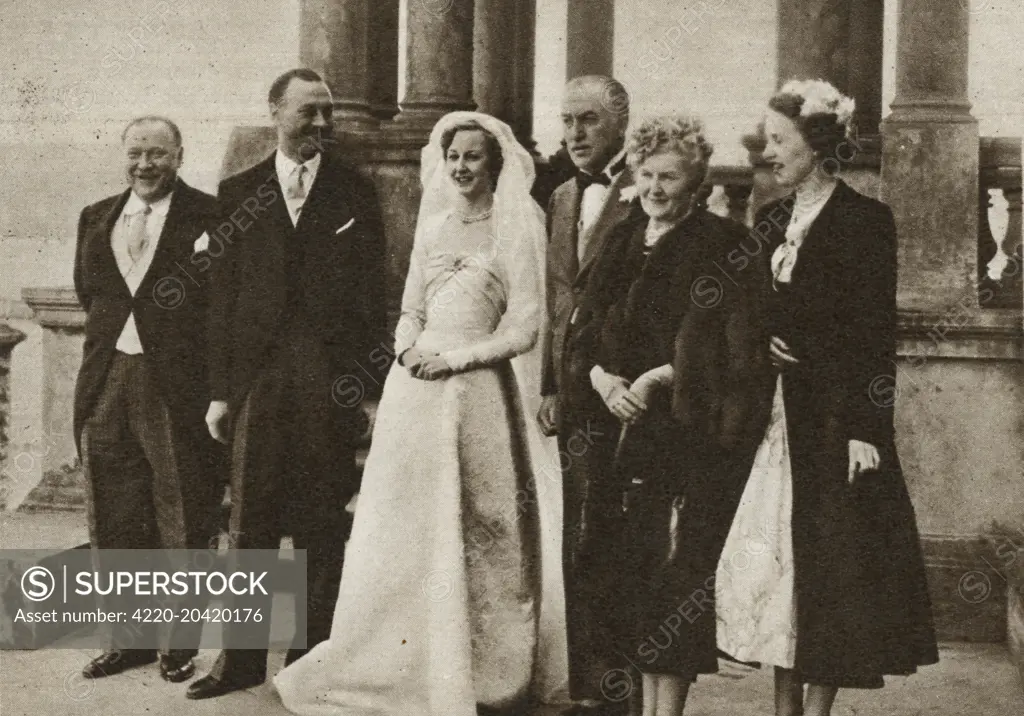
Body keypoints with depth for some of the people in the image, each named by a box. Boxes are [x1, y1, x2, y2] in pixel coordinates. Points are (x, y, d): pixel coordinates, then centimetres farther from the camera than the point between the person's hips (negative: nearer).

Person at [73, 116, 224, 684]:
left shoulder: (208, 217, -4)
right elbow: (87, 291, 19)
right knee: (116, 522, 11)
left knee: (182, 521, 4)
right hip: (108, 385, 5)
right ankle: (131, 637, 24)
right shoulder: (95, 218, 14)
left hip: (178, 388, -5)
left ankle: (180, 642, 16)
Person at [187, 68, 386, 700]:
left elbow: (372, 294, 4)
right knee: (251, 523, 3)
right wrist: (219, 389, 2)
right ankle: (242, 658, 12)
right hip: (258, 374, 1)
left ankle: (313, 656, 15)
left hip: (331, 379, -1)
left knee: (322, 527, 5)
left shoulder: (355, 192, 7)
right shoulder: (239, 192, 10)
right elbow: (223, 296, 8)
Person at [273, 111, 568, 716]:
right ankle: (405, 665, 17)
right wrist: (407, 349, -3)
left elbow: (524, 328, -5)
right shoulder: (432, 225, 14)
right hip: (417, 390, 5)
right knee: (407, 525, 6)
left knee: (475, 532, 2)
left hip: (478, 390, -4)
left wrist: (453, 359, -12)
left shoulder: (517, 230, -1)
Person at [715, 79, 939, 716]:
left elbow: (877, 333, -12)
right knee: (776, 559, 8)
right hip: (776, 415, 7)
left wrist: (866, 429, -17)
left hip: (835, 416, -7)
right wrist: (762, 341, -3)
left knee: (830, 565, 0)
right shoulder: (772, 220, 13)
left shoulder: (865, 220, -8)